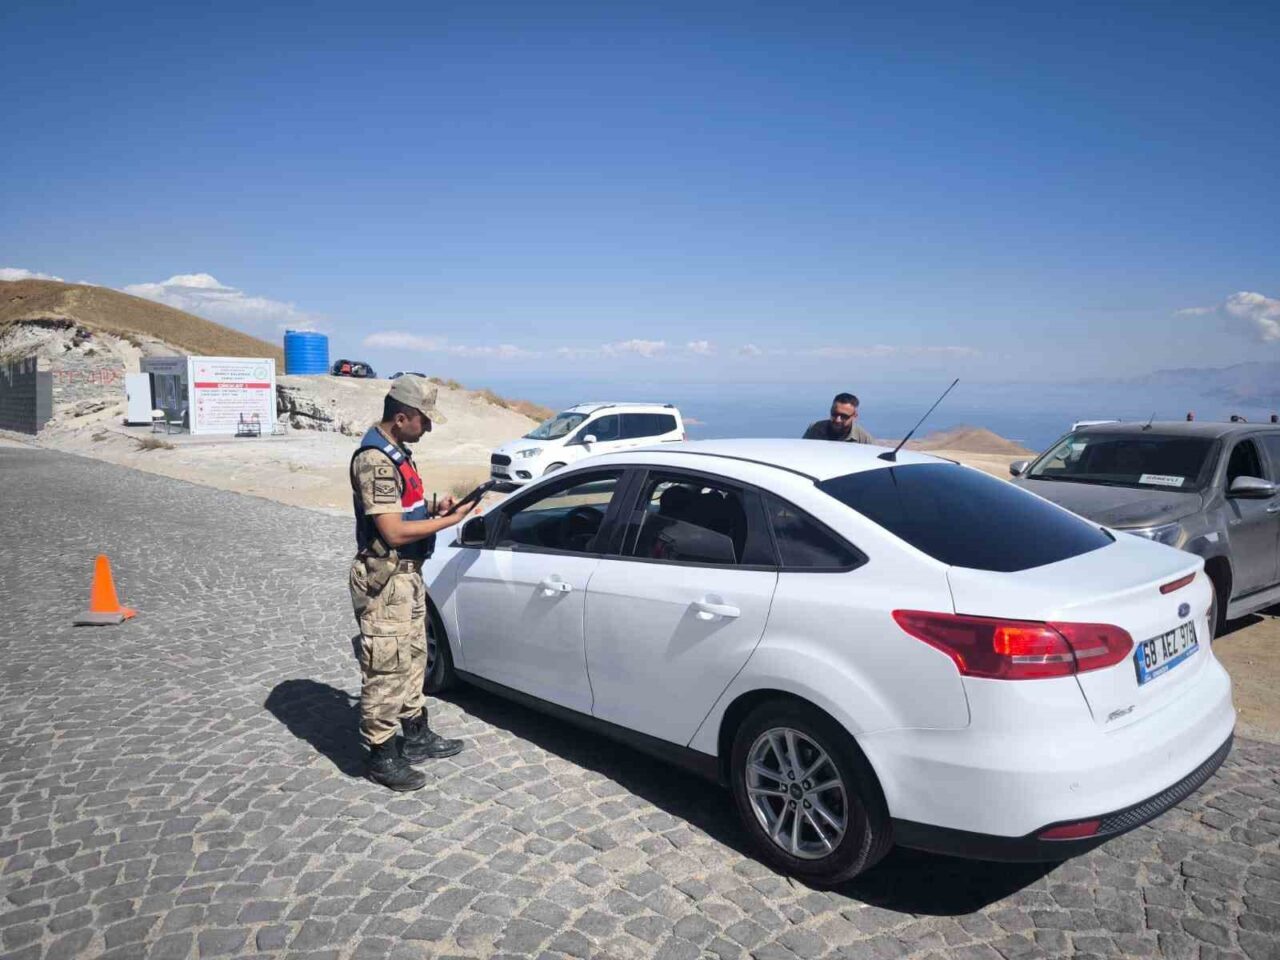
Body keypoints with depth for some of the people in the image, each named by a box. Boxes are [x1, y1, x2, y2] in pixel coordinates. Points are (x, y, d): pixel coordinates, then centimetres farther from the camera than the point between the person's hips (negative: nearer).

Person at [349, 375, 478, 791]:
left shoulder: (396, 452, 10)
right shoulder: (374, 459, -21)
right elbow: (393, 531, -24)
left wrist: (435, 510, 2)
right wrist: (450, 521, -16)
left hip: (408, 575, 10)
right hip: (384, 580, -10)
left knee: (413, 658, 19)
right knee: (386, 668, 1)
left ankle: (417, 736, 34)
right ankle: (382, 757, 14)